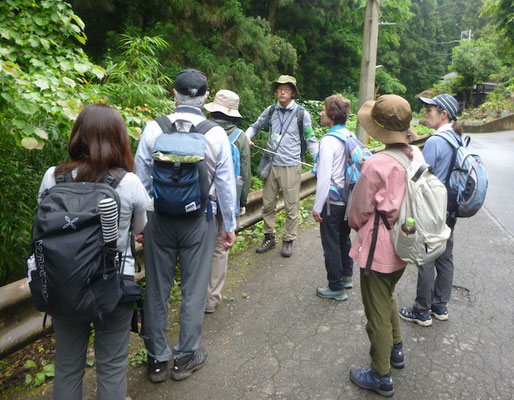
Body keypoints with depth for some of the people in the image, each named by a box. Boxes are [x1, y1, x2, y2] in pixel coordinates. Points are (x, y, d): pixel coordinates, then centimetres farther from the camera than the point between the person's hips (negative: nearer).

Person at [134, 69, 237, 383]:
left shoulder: (153, 129, -7)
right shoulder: (216, 134, -8)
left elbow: (140, 179, -2)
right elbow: (226, 184, -4)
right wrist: (229, 225, 7)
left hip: (159, 218, 1)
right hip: (199, 221, -1)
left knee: (157, 288, 14)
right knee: (194, 289, 13)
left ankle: (158, 360, 29)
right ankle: (186, 357, 28)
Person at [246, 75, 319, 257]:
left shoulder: (301, 113, -1)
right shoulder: (270, 111, 7)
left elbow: (311, 140, 3)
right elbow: (255, 126, 22)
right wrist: (247, 137, 1)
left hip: (291, 166, -3)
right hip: (271, 165, 4)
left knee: (291, 207, 3)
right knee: (267, 204, 11)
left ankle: (288, 240, 19)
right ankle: (269, 238, 26)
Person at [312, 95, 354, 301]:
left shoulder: (328, 141, -20)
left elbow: (324, 178, -22)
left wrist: (317, 207, -15)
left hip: (332, 201, -8)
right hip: (348, 198, 8)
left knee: (331, 244, 4)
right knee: (344, 239, 22)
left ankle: (336, 288, 15)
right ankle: (347, 277, 39)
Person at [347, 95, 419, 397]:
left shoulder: (376, 165, -26)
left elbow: (359, 211, -14)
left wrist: (358, 227, 7)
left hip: (378, 250, -8)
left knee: (378, 313, 9)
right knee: (388, 297, 30)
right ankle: (396, 350, 48)